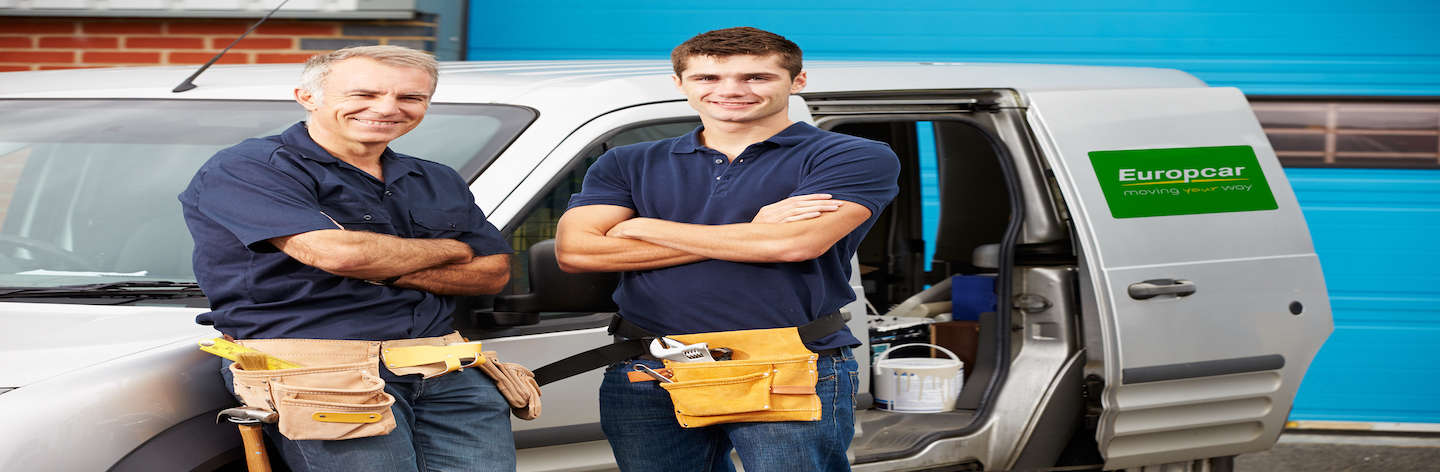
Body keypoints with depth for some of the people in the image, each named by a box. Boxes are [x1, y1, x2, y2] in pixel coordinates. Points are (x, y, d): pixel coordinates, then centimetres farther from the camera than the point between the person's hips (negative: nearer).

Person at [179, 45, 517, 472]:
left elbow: (493, 273, 12)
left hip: (444, 370, 6)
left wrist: (381, 271, -5)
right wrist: (451, 250, 3)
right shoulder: (243, 170, -3)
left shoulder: (439, 183, 21)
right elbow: (335, 252, -16)